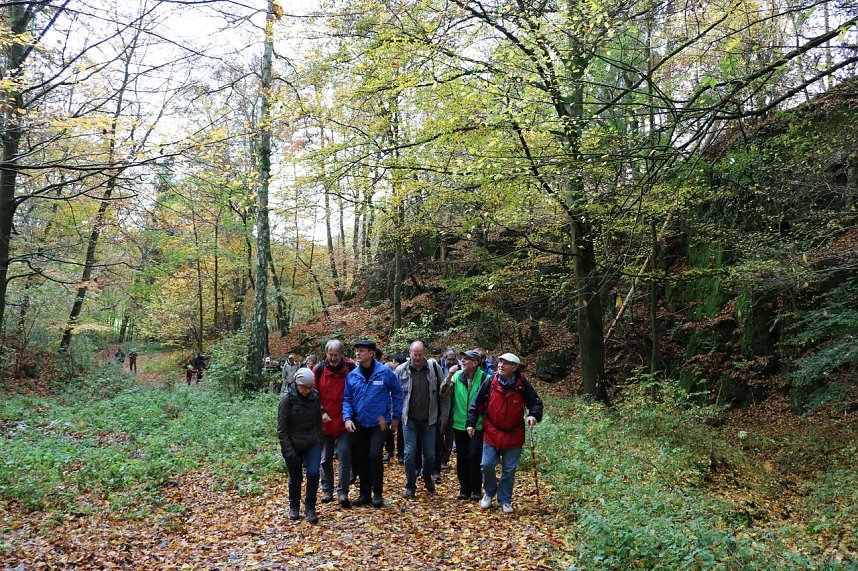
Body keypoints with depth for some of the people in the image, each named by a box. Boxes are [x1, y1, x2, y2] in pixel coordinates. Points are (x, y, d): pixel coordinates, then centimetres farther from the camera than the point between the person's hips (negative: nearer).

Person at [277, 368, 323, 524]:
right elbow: (281, 428, -12)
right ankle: (294, 507, 31)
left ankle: (310, 508, 5)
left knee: (313, 473, -11)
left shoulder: (315, 396, -3)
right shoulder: (287, 399, -15)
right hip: (293, 445, -2)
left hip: (313, 443, 3)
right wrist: (288, 450, -15)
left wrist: (320, 440, 9)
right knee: (295, 478, 8)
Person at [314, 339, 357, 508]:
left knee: (344, 455, -7)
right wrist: (321, 412, -6)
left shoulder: (351, 367, -8)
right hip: (325, 422, 2)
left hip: (344, 422, -2)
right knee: (325, 458, 12)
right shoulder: (319, 369, -3)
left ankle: (342, 492, 3)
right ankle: (327, 490, 27)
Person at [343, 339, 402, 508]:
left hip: (379, 423, -4)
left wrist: (396, 416, 4)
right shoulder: (352, 376, -2)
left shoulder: (385, 372, -10)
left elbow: (397, 394, 1)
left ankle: (378, 493, 5)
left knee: (375, 455, -13)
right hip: (359, 424, 4)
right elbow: (347, 399, 4)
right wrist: (347, 418, -11)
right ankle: (364, 493, 25)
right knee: (361, 459, 10)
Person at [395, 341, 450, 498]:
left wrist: (443, 416, 1)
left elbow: (443, 392, 2)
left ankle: (427, 477, 39)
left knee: (430, 454, 10)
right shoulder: (401, 370, -5)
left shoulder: (434, 367, -5)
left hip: (429, 420, 1)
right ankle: (410, 486, 18)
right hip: (409, 420, -1)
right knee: (410, 453, 0)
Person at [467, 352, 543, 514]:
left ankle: (505, 501, 24)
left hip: (513, 435, 0)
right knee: (487, 465, -2)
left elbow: (536, 402, -2)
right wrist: (471, 423, 0)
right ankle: (489, 492, 26)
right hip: (491, 433, 0)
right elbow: (476, 403, 1)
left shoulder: (522, 385, -9)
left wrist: (534, 415, -22)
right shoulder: (490, 382, -7)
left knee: (509, 470, 7)